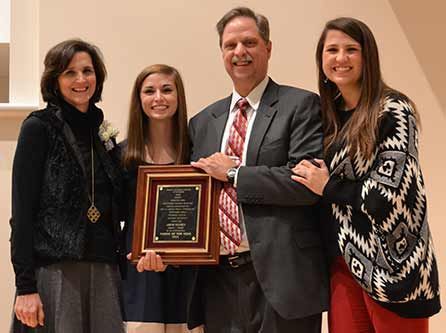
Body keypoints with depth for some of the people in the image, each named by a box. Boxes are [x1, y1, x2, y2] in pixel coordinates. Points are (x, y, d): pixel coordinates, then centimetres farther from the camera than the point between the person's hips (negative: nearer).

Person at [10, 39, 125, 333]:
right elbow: (22, 211, -8)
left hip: (104, 272, 5)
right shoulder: (39, 127, -2)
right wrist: (25, 286, -14)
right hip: (54, 271, -5)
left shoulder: (103, 132, 15)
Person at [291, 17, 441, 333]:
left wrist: (328, 187, -8)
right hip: (344, 261, 6)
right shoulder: (329, 116, 12)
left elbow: (394, 191, -16)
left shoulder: (393, 110, -8)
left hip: (391, 266, -6)